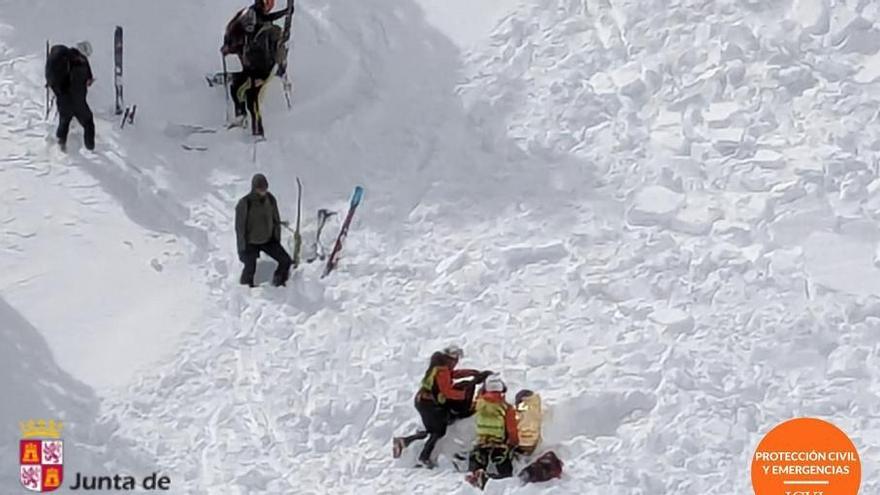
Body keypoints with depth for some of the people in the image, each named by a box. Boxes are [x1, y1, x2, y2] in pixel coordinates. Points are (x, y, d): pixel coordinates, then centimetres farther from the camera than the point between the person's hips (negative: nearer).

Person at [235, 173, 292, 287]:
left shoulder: (270, 199, -8)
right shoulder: (244, 204, -22)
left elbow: (276, 221, 6)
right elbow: (240, 228, -15)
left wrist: (277, 240, 10)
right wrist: (242, 249, -13)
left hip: (268, 240, 4)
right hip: (251, 243, -4)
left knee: (286, 261, -2)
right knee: (250, 269, -12)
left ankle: (278, 282, 24)